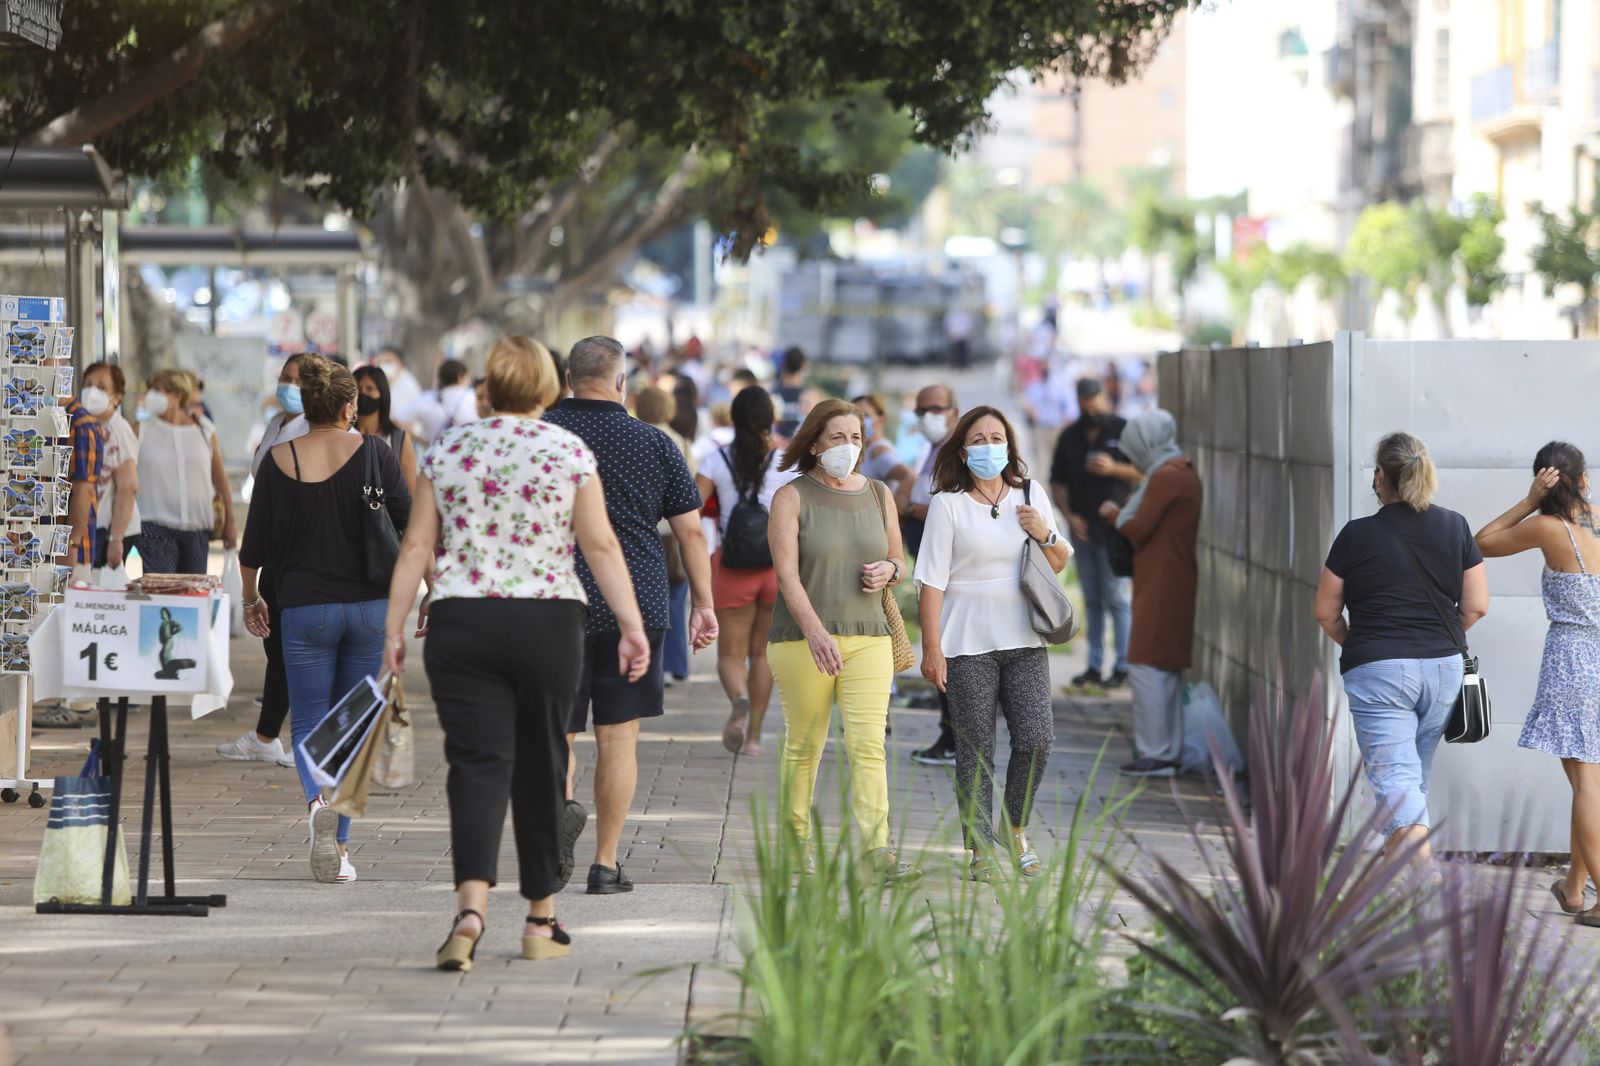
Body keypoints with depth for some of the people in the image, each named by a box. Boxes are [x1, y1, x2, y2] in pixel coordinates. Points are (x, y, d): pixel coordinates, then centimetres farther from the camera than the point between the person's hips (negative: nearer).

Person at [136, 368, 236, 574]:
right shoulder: (143, 431, -1)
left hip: (197, 529, 3)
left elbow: (220, 479, 12)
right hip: (156, 528, -3)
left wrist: (229, 522, 12)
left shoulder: (204, 431, 6)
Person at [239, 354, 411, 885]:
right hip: (369, 606, 1)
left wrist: (250, 598, 19)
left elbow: (254, 545, 3)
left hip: (304, 607, -1)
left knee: (307, 722, 7)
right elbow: (412, 529, -4)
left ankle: (318, 798, -25)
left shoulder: (279, 462, -2)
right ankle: (338, 849, 11)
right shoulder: (374, 455, -3)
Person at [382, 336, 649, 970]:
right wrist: (632, 627, -2)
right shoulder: (570, 452, 0)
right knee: (540, 767, 10)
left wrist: (394, 628, 8)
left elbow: (417, 546, 4)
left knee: (478, 764, -3)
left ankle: (471, 907, -24)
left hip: (460, 625, 1)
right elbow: (600, 545, -3)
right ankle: (541, 922, 18)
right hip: (548, 625, -1)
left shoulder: (446, 451, 4)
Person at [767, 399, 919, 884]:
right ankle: (796, 843, 18)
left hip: (867, 638, 3)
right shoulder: (791, 499, -2)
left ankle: (879, 852, -20)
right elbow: (787, 574, -13)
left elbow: (899, 561, 22)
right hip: (802, 639, -3)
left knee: (868, 744, -11)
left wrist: (888, 571, -4)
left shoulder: (877, 495, 12)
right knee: (804, 747, 4)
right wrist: (815, 632, -26)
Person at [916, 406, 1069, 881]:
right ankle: (981, 850, 6)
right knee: (975, 751, -2)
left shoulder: (1030, 494, 10)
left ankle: (1016, 828, 17)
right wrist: (931, 649, -12)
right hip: (968, 645, -3)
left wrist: (1045, 534, -4)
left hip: (1023, 641, 3)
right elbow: (931, 581, -6)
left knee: (1036, 739, -7)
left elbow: (1060, 564, 19)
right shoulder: (947, 504, -2)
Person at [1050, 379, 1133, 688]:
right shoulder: (1070, 437, 10)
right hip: (1082, 530, 5)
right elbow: (1057, 482, 13)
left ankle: (1122, 666, -1)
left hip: (1114, 531, -5)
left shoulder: (1123, 431, -2)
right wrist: (1069, 516, 0)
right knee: (1091, 600, 9)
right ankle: (1094, 665, 14)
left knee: (1116, 599, -6)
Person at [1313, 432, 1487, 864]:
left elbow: (1326, 613, 1)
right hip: (1443, 668, 5)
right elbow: (1477, 606, 4)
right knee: (1415, 778, 18)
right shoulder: (1455, 528, 3)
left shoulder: (1358, 536, -7)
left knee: (1396, 784, -8)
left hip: (1378, 670, -5)